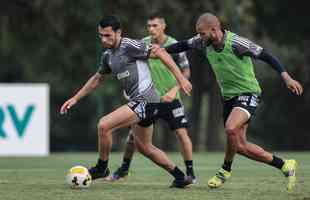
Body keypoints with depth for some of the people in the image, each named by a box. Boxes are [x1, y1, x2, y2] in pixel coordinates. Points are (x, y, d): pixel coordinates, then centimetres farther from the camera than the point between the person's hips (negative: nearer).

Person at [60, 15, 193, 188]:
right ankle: (180, 177, 28)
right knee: (145, 148, 18)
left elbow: (161, 54, -12)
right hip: (139, 102, 10)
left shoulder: (130, 46, -13)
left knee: (104, 125, -17)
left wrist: (181, 78, -16)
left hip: (145, 100, -10)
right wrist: (75, 99, 26)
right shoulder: (108, 56, 13)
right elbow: (97, 79, 28)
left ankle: (102, 168, 2)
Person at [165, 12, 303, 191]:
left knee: (231, 128, -33)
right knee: (240, 146, 6)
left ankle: (226, 170, -9)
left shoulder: (236, 43, -22)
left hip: (247, 93, -8)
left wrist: (286, 77, -28)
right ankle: (285, 165, 20)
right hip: (228, 97, 8)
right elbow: (184, 45, 16)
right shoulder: (205, 43, -2)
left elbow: (265, 55, -21)